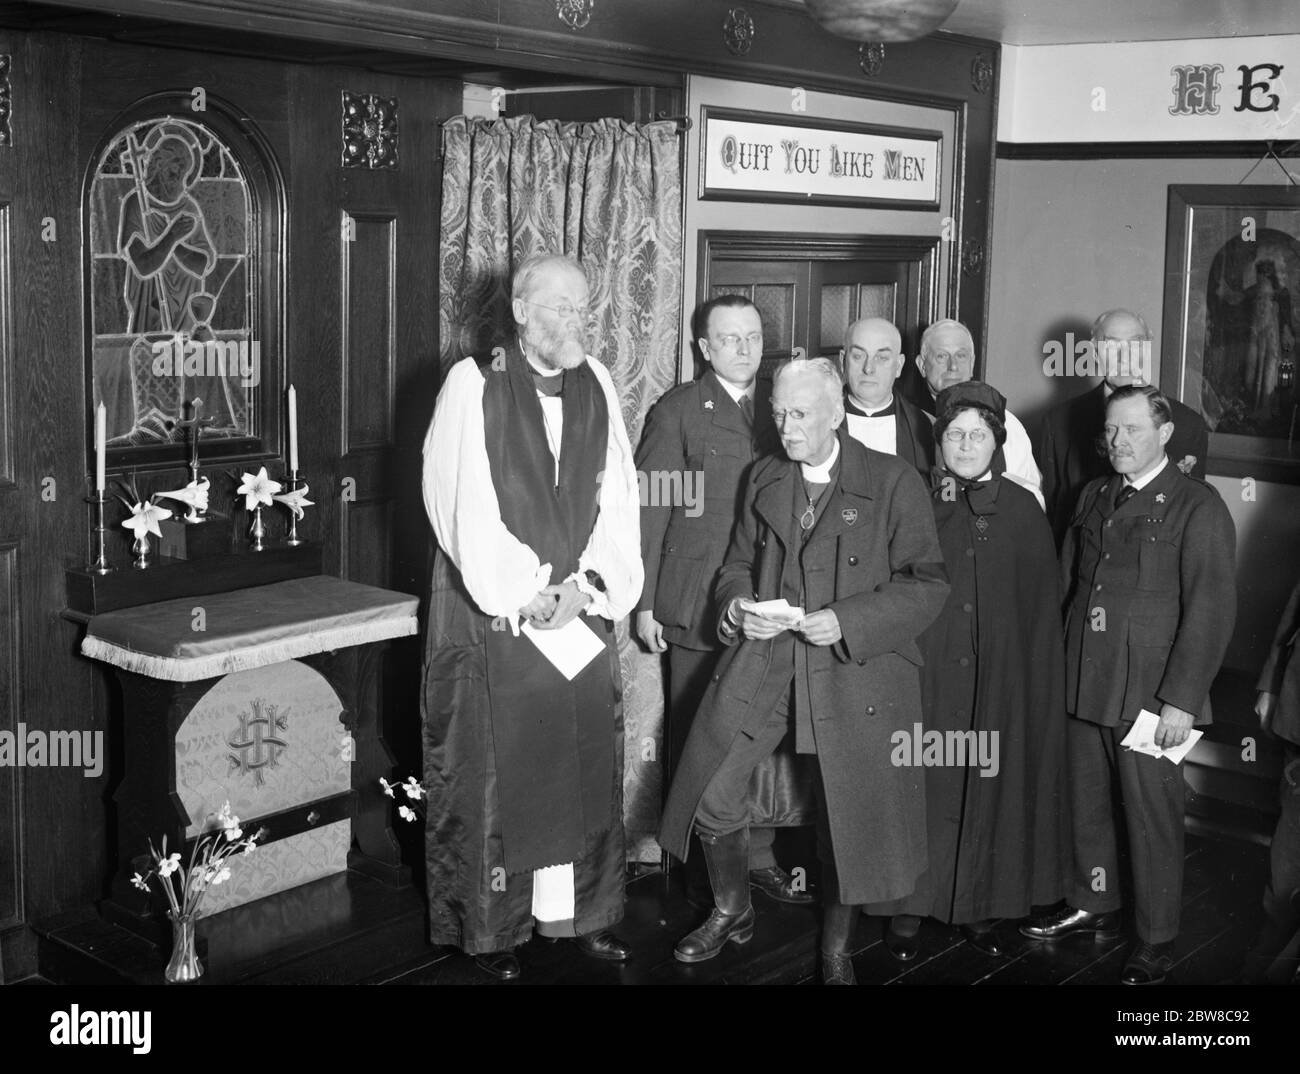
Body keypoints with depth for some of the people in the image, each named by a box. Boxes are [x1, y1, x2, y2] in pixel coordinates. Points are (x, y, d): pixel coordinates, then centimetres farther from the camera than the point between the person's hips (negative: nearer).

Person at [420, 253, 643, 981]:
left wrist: (585, 585, -9)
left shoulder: (597, 386, 5)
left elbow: (618, 497, 3)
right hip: (490, 615, -4)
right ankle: (490, 927, 15)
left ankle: (580, 911, 22)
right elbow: (465, 504, -13)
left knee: (583, 765, 9)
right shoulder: (474, 385, -8)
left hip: (581, 611, 4)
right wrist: (525, 594, -16)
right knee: (491, 775, 3)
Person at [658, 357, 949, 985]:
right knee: (712, 790, -1)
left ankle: (836, 951, 27)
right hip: (762, 658, 4)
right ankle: (731, 912, 27)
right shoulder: (764, 479, 11)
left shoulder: (894, 484, -5)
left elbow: (927, 582, -7)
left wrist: (845, 621, -17)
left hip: (856, 670, -4)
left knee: (849, 814, 3)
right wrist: (737, 603, -1)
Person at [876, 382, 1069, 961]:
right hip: (928, 677, -1)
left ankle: (978, 904, 22)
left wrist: (1036, 675, 0)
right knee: (923, 788, 2)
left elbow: (1043, 603, 3)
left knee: (989, 790, 9)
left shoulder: (1022, 509, 3)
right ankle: (909, 908, 14)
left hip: (1002, 680, 2)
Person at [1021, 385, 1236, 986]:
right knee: (1085, 804, 17)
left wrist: (1181, 698, -16)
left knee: (1152, 817, 4)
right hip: (1082, 684, 6)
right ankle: (1094, 906, 36)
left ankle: (1156, 939, 20)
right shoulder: (1093, 497, 12)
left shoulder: (1198, 507, -8)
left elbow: (1211, 607, -12)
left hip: (1151, 695, -6)